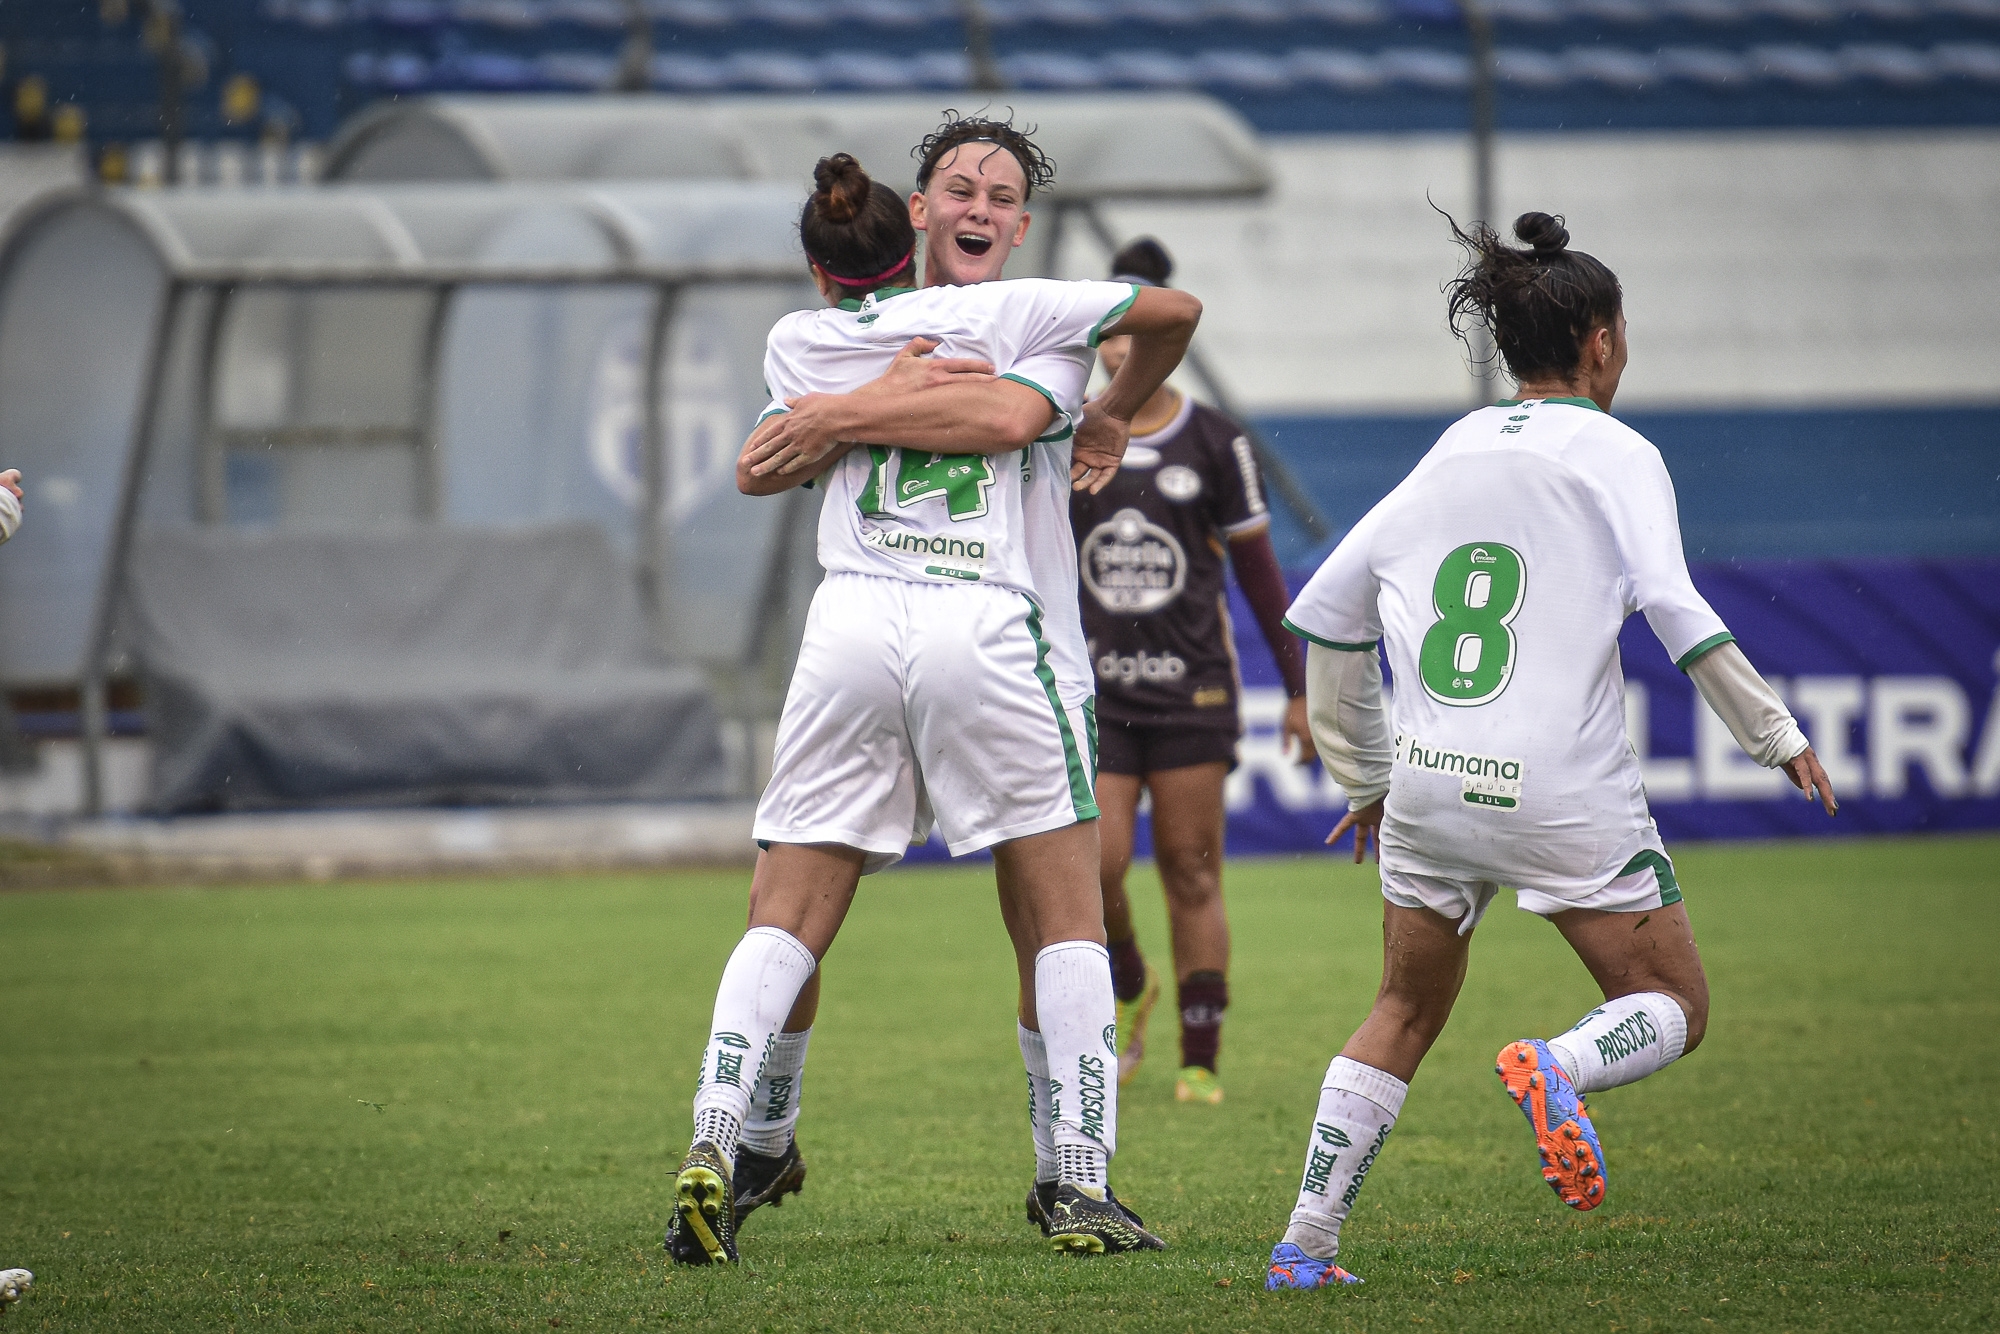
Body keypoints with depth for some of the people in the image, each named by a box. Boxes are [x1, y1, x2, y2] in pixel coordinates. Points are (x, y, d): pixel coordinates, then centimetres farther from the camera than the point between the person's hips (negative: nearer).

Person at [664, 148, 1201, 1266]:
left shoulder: (799, 344, 17)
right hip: (987, 628, -1)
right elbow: (1175, 311, 18)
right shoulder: (1001, 311, 12)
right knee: (1068, 919, 8)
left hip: (851, 629, 1)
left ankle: (714, 1150, -13)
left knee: (786, 922, 4)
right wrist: (1113, 416, 31)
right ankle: (1085, 1188, 1)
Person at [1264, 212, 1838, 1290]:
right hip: (1563, 795, -5)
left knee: (1404, 1015, 19)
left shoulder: (1447, 457, 14)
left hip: (1428, 787, 5)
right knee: (1673, 1007, 8)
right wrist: (1776, 737, -4)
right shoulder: (1615, 455, -1)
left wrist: (1363, 773, 25)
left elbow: (1325, 612, 17)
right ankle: (1558, 1069, -24)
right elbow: (1676, 611, -14)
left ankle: (1304, 1245, 9)